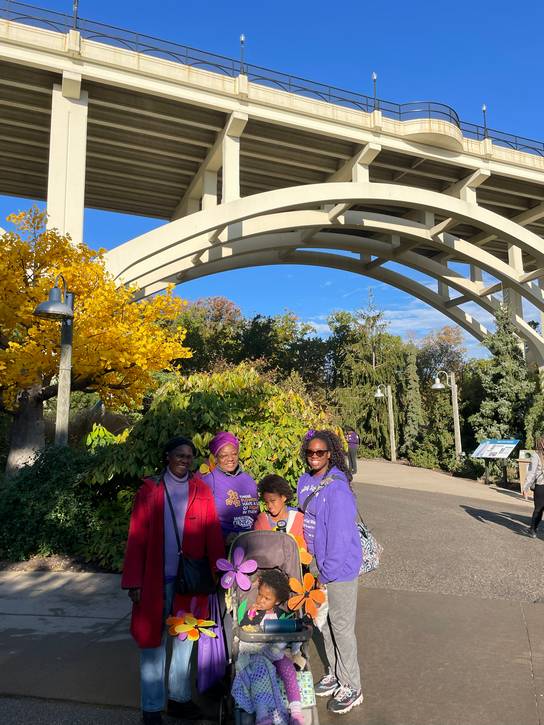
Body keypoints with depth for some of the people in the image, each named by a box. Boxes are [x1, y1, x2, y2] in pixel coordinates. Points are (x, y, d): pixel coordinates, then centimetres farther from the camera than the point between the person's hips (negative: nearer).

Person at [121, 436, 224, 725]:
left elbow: (213, 534, -2)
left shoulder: (201, 491, 3)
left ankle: (179, 697, 30)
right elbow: (137, 538, -3)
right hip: (156, 579, -2)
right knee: (153, 640, 8)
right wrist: (134, 582, -7)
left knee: (185, 637, 14)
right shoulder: (149, 490, -1)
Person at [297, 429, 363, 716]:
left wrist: (326, 573, -16)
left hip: (340, 566, -7)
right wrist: (316, 568, 10)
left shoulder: (337, 489, -24)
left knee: (341, 626, 6)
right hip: (316, 561, 7)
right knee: (324, 620, 21)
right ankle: (334, 673, 41)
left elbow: (340, 536, -22)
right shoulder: (305, 482, -1)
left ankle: (351, 688, 26)